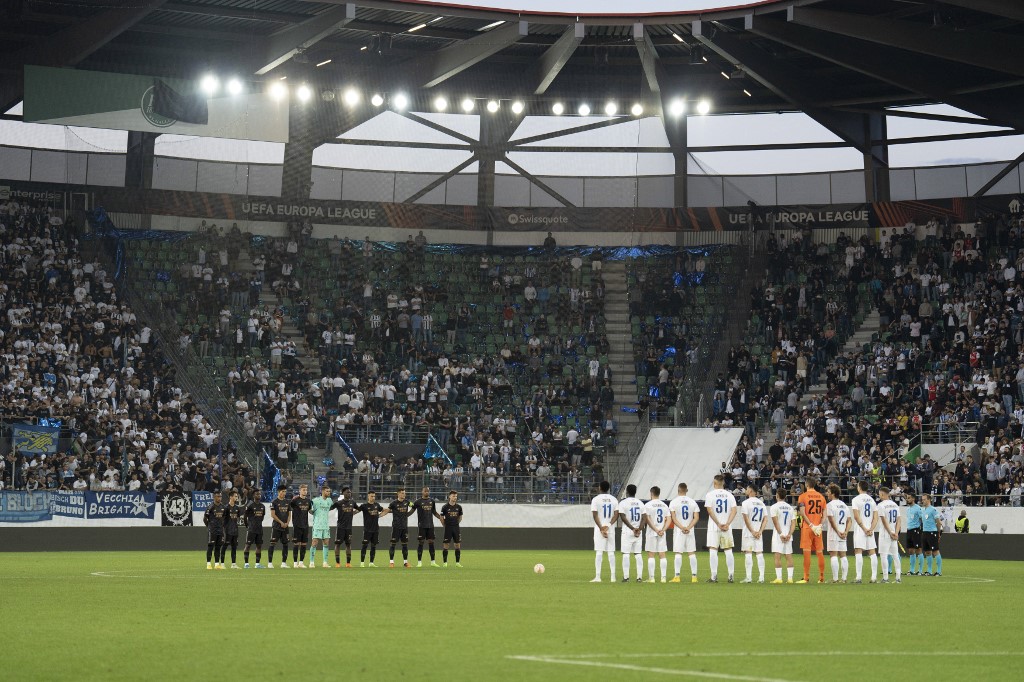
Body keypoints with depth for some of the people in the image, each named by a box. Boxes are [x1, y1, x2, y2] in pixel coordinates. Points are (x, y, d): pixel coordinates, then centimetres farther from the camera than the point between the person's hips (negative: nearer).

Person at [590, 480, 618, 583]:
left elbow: (595, 515, -10)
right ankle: (613, 577, 4)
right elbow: (616, 515, -3)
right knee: (611, 552, 6)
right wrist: (608, 525, -10)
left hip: (599, 529, -3)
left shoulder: (596, 499, -4)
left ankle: (598, 577, -10)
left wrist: (601, 528, -10)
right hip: (610, 529, 3)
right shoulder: (614, 500, 7)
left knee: (599, 552, -5)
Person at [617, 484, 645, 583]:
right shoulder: (640, 503, 9)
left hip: (627, 531, -4)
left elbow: (623, 518, -13)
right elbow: (643, 518, 1)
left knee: (625, 554, -2)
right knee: (638, 554, 5)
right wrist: (639, 529, -10)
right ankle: (639, 577, 1)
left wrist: (632, 529, -13)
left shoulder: (623, 503, -5)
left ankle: (626, 577, -7)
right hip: (639, 533, 4)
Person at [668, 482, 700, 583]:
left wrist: (682, 527, -13)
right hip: (690, 531, 2)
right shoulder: (692, 502, 5)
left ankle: (677, 576, -8)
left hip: (678, 531, -2)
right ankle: (694, 576, 2)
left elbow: (673, 518, -10)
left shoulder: (674, 502, -2)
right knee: (692, 553, 4)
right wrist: (688, 527, -10)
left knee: (678, 553, -2)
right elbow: (696, 517, -2)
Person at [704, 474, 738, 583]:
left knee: (713, 550, -2)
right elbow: (734, 510, -4)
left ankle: (714, 576, -7)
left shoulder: (710, 495, -4)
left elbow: (710, 511, -11)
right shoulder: (729, 495, 5)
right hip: (727, 528, 3)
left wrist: (718, 524, -9)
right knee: (728, 550, 7)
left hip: (714, 527, -3)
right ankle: (731, 576, 6)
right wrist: (727, 524, -9)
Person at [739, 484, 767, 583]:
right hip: (759, 532, 5)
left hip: (748, 533, -5)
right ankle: (761, 577, 2)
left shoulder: (746, 502, -7)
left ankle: (749, 577, -9)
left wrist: (752, 531, -9)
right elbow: (765, 519, 6)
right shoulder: (761, 503, 10)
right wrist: (760, 531, 0)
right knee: (759, 553, 5)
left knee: (748, 553, -5)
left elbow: (746, 519, -13)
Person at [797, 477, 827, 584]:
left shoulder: (803, 496, -5)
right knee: (819, 552, 8)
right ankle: (821, 578, 11)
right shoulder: (821, 496, 9)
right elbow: (824, 514, 5)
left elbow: (802, 513, -14)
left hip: (807, 527, -4)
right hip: (818, 528, 4)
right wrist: (820, 525, -2)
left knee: (806, 552, -4)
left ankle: (806, 578, -6)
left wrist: (811, 525, -14)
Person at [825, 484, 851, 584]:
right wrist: (845, 532, 2)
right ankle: (844, 578, 8)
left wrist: (838, 532, -13)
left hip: (833, 534, -7)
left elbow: (832, 520, -15)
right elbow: (849, 520, 10)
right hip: (843, 535, 7)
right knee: (843, 556, 9)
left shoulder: (830, 504, -8)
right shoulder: (844, 505, 14)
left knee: (833, 555, -6)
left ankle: (835, 579, -10)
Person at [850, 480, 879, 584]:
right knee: (872, 552, 7)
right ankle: (874, 577, 6)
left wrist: (864, 528, -10)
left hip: (860, 529, -5)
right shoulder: (872, 500, 12)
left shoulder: (856, 499, -5)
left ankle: (859, 577, -14)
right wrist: (871, 529, -3)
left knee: (858, 552, -7)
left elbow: (856, 516, -13)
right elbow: (876, 517, 5)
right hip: (870, 529, 5)